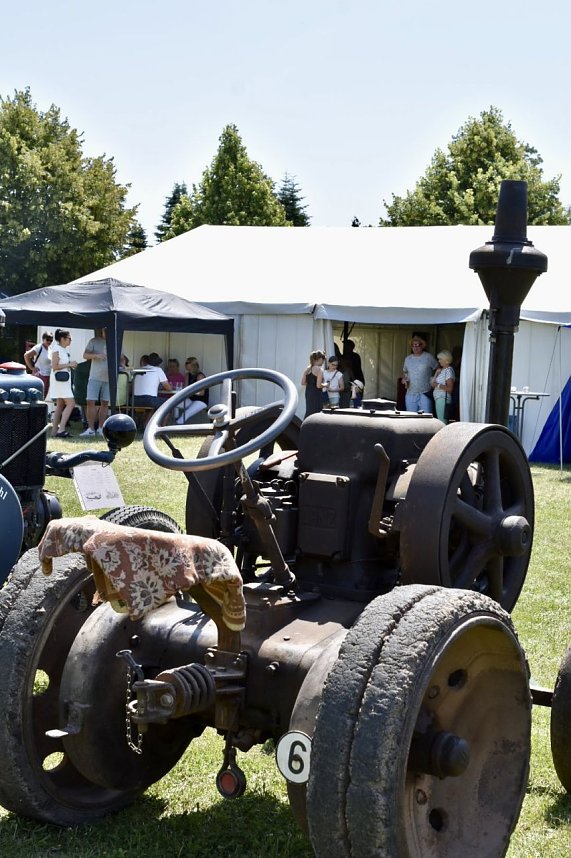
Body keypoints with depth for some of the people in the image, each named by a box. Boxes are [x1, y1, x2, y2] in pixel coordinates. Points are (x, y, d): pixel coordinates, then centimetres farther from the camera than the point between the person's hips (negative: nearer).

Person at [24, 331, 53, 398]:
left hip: (47, 376, 8)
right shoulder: (39, 347, -11)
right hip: (39, 375, -8)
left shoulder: (50, 349, 11)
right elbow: (26, 355, -18)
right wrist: (31, 368, -15)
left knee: (44, 397, 11)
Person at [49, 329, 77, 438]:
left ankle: (54, 431, 11)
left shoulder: (64, 350, 15)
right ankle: (61, 429, -17)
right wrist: (69, 364, -16)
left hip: (65, 380, 10)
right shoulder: (56, 350, -12)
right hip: (59, 379, -10)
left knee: (60, 405, 9)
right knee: (71, 403, -15)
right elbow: (55, 366, -19)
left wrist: (72, 365, 10)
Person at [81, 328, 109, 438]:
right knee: (90, 402, -8)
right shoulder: (94, 341, 1)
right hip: (95, 378, -2)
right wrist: (96, 355, -25)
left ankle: (101, 428, 13)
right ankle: (90, 429, -3)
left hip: (109, 378, 2)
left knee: (105, 403, 6)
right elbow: (85, 355, -6)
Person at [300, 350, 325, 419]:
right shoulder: (318, 369, -12)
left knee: (309, 413, 13)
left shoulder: (307, 369, 8)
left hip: (308, 392, 8)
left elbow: (303, 383, 9)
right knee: (316, 415, -3)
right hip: (316, 394, -8)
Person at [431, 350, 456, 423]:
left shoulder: (449, 370, -10)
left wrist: (438, 385, -12)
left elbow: (450, 388, -19)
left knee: (442, 422, -12)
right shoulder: (442, 370, 18)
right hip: (438, 399, 10)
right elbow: (432, 383, 14)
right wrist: (436, 373, 4)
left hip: (443, 399, -10)